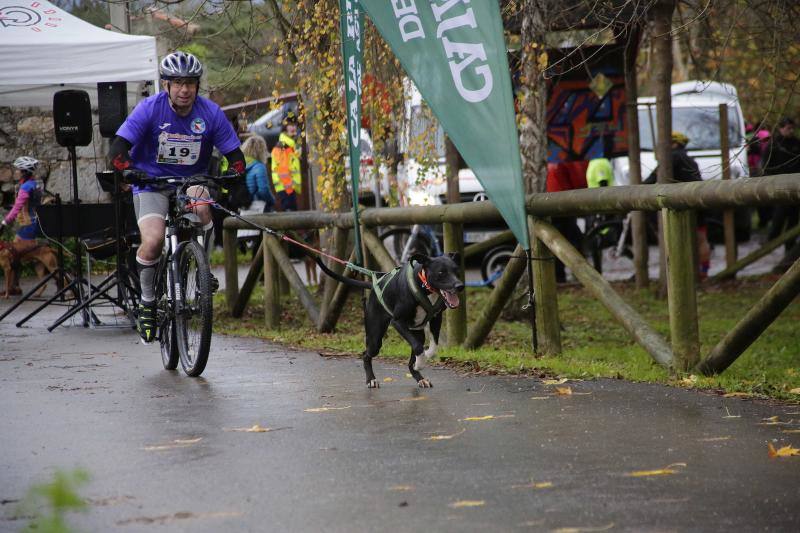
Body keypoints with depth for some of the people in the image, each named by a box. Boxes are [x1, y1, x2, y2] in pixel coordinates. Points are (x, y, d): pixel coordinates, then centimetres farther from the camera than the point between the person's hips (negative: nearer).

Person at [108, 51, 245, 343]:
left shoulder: (210, 113, -8)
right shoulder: (150, 108, -14)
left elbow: (234, 153, -6)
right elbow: (119, 146, -18)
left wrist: (236, 172, -28)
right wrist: (125, 168, -39)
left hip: (191, 181, 1)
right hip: (151, 184, -1)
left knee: (201, 205, -35)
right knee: (153, 241, -25)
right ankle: (147, 301, 1)